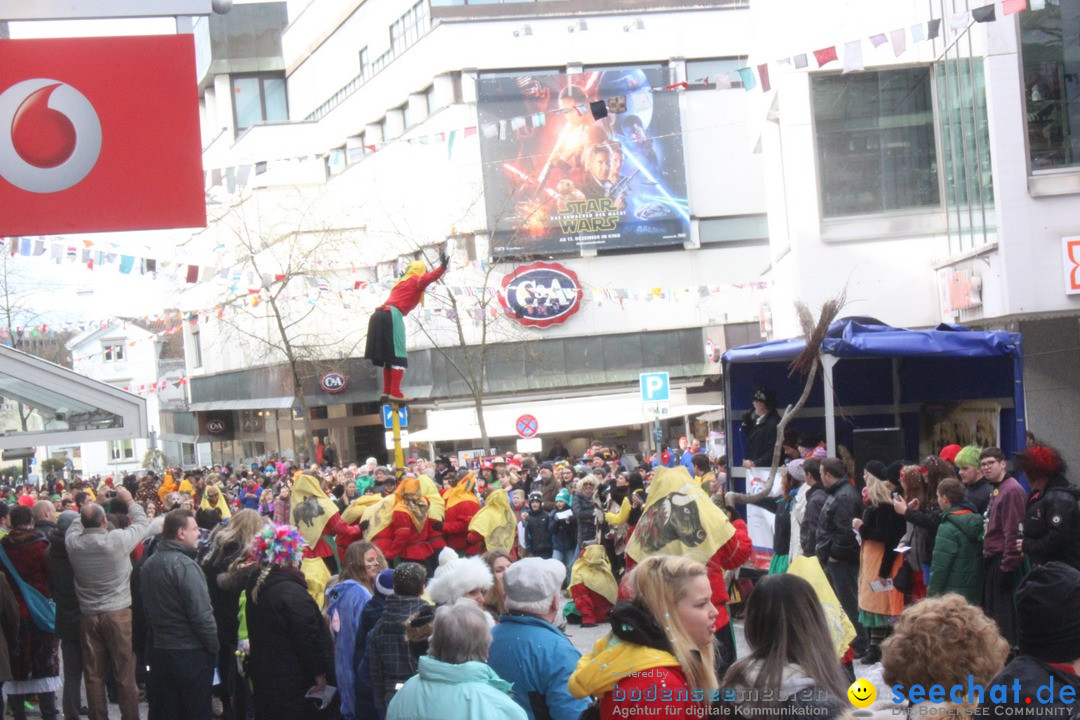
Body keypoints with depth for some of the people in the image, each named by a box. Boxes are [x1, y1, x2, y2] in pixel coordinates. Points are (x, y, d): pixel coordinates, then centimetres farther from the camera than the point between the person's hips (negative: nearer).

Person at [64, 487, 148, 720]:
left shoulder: (73, 543, -6)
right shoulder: (117, 540, -15)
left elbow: (75, 525, 18)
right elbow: (143, 523, 3)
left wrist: (88, 509, 27)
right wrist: (129, 501, 18)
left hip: (88, 616, 3)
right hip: (118, 613, -3)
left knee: (94, 675, 9)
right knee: (125, 674, 3)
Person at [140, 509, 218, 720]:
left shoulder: (149, 564, 8)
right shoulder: (185, 565, -18)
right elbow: (202, 614, -21)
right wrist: (214, 648, -11)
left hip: (160, 652, 8)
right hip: (190, 653, -8)